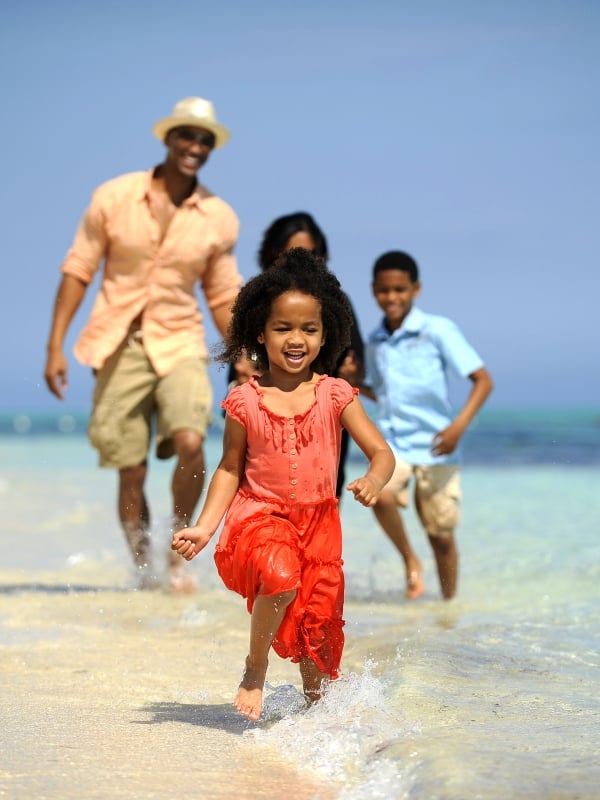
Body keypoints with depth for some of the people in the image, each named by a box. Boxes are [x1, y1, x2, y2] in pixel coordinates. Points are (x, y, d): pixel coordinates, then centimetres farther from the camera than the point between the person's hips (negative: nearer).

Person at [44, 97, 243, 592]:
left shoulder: (220, 219, 1)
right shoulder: (114, 198, -3)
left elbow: (223, 296, 11)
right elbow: (78, 271, 0)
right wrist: (55, 346, -4)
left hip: (180, 345, 0)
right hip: (119, 346, 0)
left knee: (190, 442, -25)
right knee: (131, 473, 3)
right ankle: (143, 571, 20)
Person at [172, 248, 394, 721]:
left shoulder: (335, 395, -2)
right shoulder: (245, 402, -4)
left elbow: (381, 452, -4)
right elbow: (230, 469, 7)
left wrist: (374, 480, -27)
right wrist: (205, 526, -3)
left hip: (318, 522, 3)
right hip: (259, 517, -2)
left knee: (320, 621, 6)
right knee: (282, 576, -32)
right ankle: (255, 669, -8)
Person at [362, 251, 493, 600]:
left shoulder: (439, 330, -7)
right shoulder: (376, 341, 9)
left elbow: (483, 380, -10)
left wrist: (459, 425, -22)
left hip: (435, 447, -3)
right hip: (391, 443, 3)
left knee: (441, 535, 3)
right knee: (381, 495, -27)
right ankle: (410, 560, -3)